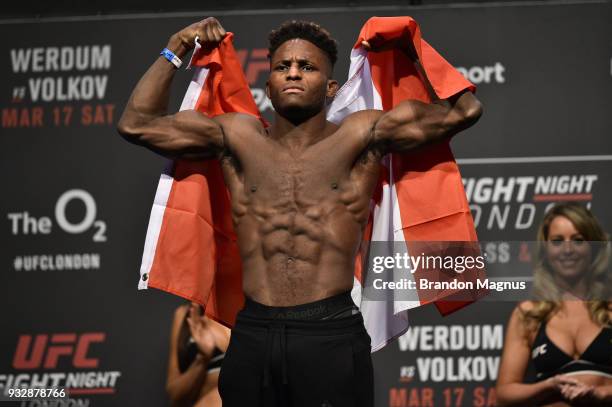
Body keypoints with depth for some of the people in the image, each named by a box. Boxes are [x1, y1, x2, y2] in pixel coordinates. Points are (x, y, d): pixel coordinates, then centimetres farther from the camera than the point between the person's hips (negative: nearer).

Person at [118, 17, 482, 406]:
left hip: (331, 335, -2)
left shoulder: (359, 137, 7)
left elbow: (464, 111, 2)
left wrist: (409, 46, 9)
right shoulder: (239, 137, 14)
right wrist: (178, 48, 19)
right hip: (252, 335, 3)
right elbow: (136, 124, 17)